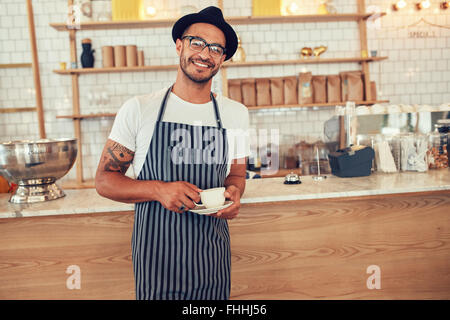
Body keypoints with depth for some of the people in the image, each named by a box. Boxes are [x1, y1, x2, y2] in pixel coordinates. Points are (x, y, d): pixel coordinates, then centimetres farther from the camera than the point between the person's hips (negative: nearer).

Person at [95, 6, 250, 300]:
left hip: (214, 257, 3)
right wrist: (159, 190, -21)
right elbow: (104, 180, -4)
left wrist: (234, 192, -10)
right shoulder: (138, 109, -6)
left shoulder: (236, 113, 3)